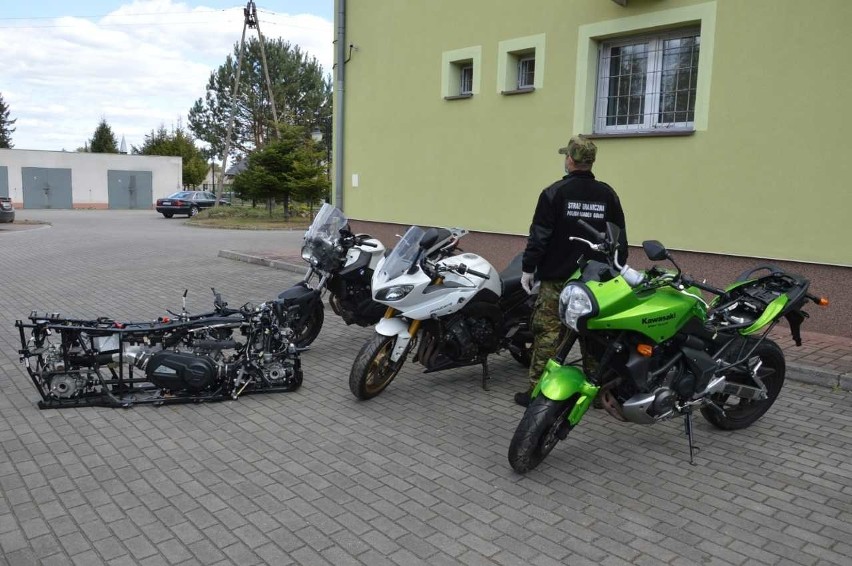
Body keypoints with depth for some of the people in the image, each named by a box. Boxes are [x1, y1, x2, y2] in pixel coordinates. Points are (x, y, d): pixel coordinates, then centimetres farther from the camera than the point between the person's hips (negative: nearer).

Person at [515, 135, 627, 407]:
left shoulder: (555, 192, -7)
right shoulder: (608, 195, 6)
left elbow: (539, 235, -10)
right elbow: (620, 239, 9)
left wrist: (528, 268, -3)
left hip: (557, 278, -4)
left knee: (547, 334, 0)